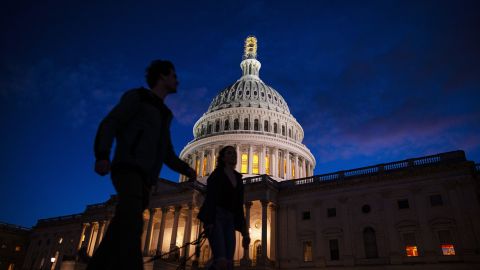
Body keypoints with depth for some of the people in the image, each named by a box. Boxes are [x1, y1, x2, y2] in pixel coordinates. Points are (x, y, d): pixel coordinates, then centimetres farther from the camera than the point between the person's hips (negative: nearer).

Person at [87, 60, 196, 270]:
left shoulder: (164, 114, 29)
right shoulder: (137, 96, 10)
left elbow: (167, 155, 25)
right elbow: (109, 124, -4)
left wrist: (186, 169, 8)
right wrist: (102, 155, -22)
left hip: (145, 178, 7)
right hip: (128, 169, -7)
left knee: (119, 232, 0)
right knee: (132, 224, -27)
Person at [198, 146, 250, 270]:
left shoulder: (238, 178, 17)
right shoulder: (217, 174, 2)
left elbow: (239, 206, 16)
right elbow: (210, 198, -10)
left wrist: (244, 231, 11)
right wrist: (209, 222, -24)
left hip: (229, 220, 6)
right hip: (216, 217, -6)